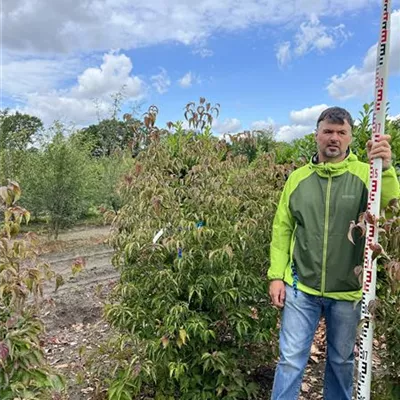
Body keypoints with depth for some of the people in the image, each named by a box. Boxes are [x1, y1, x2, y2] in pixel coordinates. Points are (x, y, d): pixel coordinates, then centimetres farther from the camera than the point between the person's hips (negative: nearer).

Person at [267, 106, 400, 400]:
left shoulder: (365, 174, -5)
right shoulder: (298, 177, 0)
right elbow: (282, 229, 2)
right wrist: (276, 275, -3)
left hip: (347, 290, 0)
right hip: (301, 287, 1)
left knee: (342, 360, 20)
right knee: (291, 359, 7)